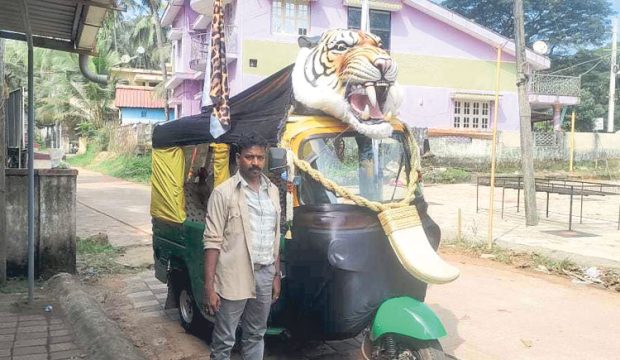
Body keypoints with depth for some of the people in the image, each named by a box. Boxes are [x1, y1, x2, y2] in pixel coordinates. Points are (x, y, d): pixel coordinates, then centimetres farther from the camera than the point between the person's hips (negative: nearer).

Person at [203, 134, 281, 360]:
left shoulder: (272, 191, 9)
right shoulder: (224, 193, -9)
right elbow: (213, 242, -12)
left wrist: (277, 275, 14)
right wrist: (209, 286, -16)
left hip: (264, 276, 6)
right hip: (234, 277, -5)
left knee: (256, 336, 18)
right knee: (224, 341, 5)